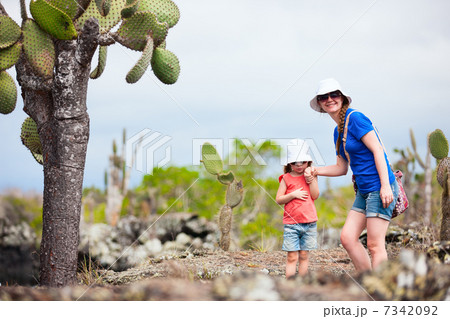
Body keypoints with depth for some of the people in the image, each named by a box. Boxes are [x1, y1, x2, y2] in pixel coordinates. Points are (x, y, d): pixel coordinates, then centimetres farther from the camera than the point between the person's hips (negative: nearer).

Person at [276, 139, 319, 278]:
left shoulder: (311, 175, 7)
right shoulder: (286, 178, 2)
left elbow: (315, 195, -4)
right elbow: (279, 199, 0)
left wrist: (311, 178, -10)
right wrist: (293, 195, -13)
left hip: (309, 222, 2)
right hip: (291, 223, -1)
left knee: (304, 255, 7)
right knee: (292, 257, -4)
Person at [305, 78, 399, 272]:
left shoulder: (354, 118, -9)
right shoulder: (338, 132, 17)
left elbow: (377, 150, -15)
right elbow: (342, 168, 23)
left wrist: (385, 185, -21)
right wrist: (315, 171, 7)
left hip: (380, 188, -9)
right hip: (364, 191, 9)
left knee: (374, 244, -9)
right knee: (347, 238, 4)